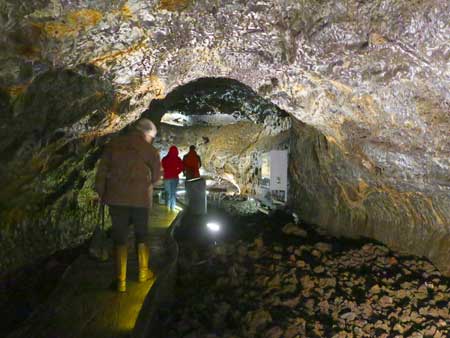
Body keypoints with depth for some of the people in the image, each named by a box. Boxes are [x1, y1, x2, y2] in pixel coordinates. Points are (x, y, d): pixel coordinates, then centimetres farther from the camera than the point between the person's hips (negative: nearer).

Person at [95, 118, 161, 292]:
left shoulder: (113, 144, 2)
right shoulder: (150, 150, -5)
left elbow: (101, 171, 1)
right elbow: (156, 176, -1)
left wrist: (101, 194, 9)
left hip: (116, 199, 2)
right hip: (140, 199, -1)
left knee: (120, 238, 9)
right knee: (141, 236, 17)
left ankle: (121, 281, 10)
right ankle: (143, 272, 30)